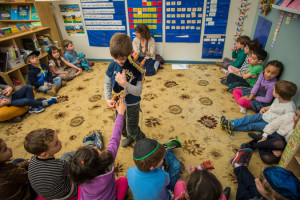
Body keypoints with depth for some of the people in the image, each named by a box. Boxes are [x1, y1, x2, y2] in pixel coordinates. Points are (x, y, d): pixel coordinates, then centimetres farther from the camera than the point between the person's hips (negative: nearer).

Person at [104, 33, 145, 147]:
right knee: (121, 126, 27)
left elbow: (139, 91, -27)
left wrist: (124, 83, -41)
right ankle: (129, 137, 58)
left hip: (132, 104, -5)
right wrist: (108, 99, -15)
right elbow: (107, 83, -2)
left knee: (132, 129, 12)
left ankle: (142, 141, 44)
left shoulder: (135, 67, -26)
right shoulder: (112, 66, -13)